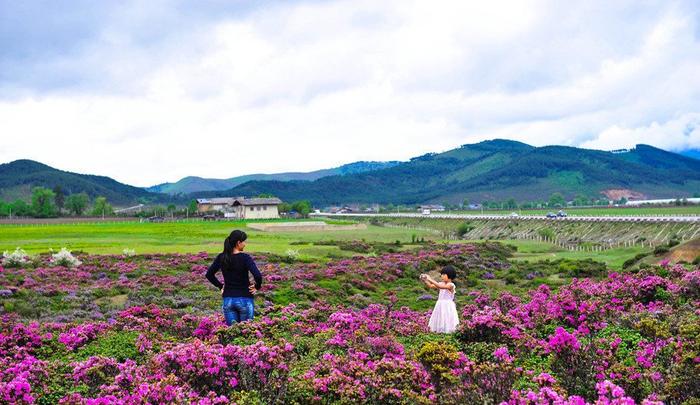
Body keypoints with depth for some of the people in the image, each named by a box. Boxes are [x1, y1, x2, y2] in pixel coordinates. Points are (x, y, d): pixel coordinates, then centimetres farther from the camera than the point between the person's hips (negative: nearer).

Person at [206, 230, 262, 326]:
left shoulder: (221, 257, 0)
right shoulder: (245, 258, -14)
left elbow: (209, 274, 10)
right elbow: (258, 276, -24)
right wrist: (257, 287, -5)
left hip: (228, 300, 4)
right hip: (245, 299, -3)